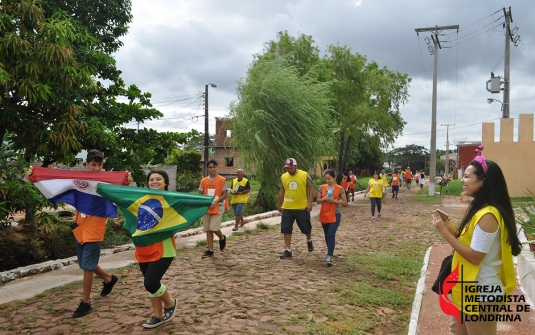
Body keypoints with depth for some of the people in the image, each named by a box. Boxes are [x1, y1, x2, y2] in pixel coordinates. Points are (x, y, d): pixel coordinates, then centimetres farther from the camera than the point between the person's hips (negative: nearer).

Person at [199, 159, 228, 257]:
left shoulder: (222, 180, -5)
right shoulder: (204, 181, 6)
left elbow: (225, 195, -5)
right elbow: (200, 194, 9)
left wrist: (216, 200, -21)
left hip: (218, 208, -4)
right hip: (206, 208, 4)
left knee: (214, 228, -11)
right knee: (208, 229, 6)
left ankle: (222, 238, 21)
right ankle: (210, 250, 14)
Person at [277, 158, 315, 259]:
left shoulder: (305, 175, -7)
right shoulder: (283, 177, 3)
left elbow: (311, 189, -5)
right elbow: (281, 192, 12)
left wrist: (310, 203, -13)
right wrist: (279, 205, 14)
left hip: (302, 208, -3)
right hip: (287, 208, 3)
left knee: (306, 228, 10)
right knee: (286, 229, 1)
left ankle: (309, 241, 41)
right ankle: (288, 250, 10)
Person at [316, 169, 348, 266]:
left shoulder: (340, 189, -6)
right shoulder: (322, 187, 2)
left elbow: (345, 203, -4)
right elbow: (317, 200, 5)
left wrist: (334, 200, -18)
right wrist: (324, 198, -15)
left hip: (335, 215, -4)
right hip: (324, 215, 4)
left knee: (331, 235, -14)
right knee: (327, 235, 15)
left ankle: (329, 257, -16)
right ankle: (330, 252, 36)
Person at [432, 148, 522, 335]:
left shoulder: (487, 215, -25)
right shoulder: (480, 209, 6)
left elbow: (474, 256, -25)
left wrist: (444, 232, -21)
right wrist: (449, 227, -2)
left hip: (482, 293, -10)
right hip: (471, 288, 10)